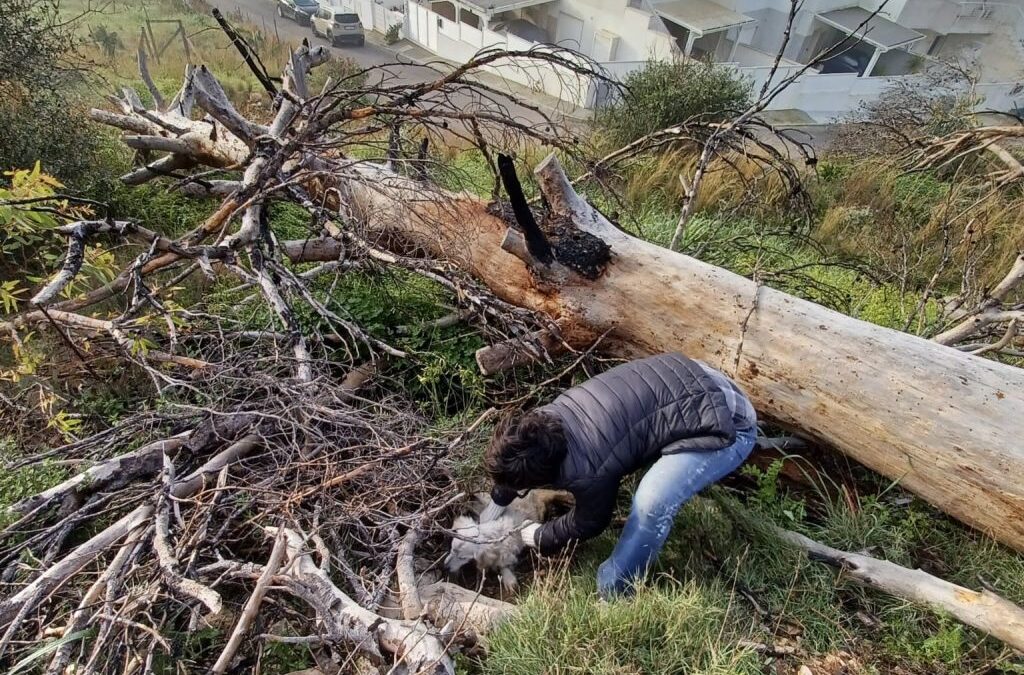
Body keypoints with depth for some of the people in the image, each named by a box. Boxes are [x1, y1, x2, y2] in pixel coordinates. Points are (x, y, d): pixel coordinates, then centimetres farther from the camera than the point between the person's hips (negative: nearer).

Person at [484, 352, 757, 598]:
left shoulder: (586, 473, -25)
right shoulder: (547, 416, -4)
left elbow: (589, 523, -1)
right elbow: (510, 459, 19)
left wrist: (540, 538, 15)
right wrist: (498, 500, 31)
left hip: (728, 426, -9)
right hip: (694, 378, 9)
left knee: (652, 502, -21)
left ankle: (615, 591, 3)